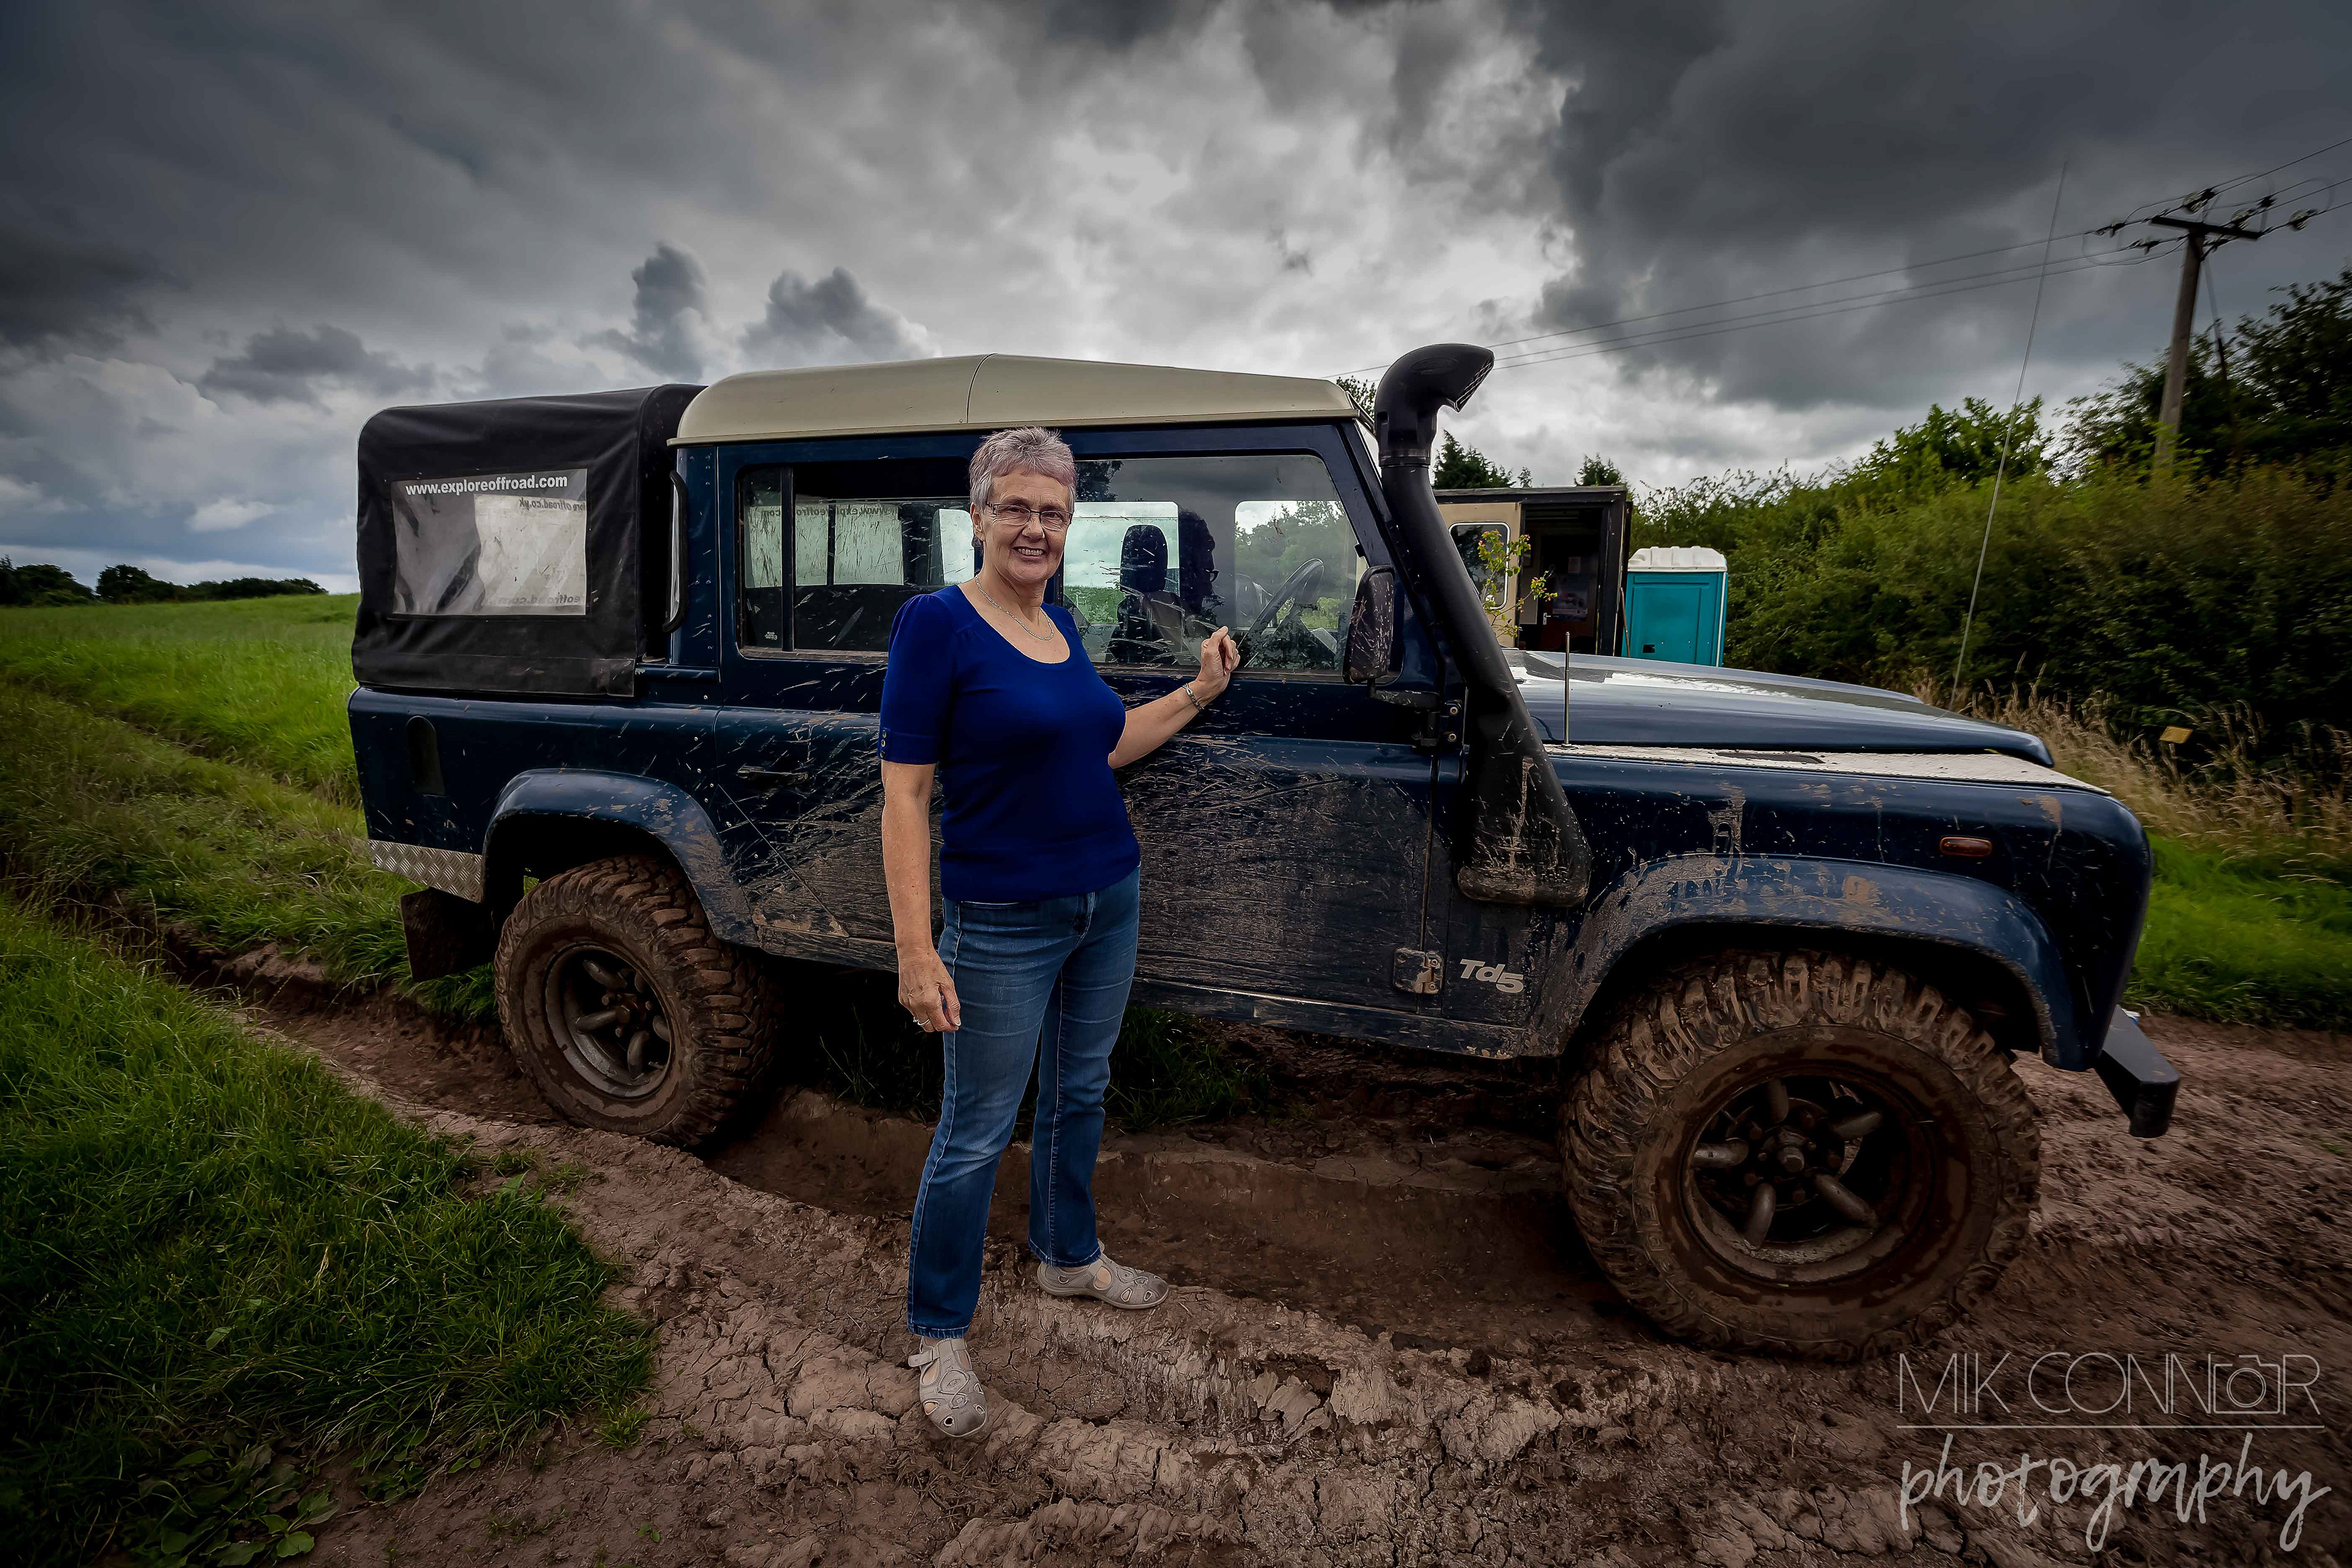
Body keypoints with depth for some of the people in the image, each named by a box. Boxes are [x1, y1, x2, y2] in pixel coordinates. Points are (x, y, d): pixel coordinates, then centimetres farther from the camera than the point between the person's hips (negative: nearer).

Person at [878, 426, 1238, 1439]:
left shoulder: (1058, 623, 7)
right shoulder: (936, 622, -14)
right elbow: (904, 793, -17)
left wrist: (1200, 691, 11)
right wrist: (915, 951, -20)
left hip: (1109, 900, 7)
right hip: (1003, 923, -7)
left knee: (1080, 1092, 22)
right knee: (976, 1133, 6)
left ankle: (1068, 1256, 44)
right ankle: (937, 1337, 26)